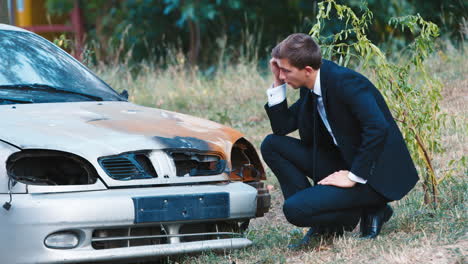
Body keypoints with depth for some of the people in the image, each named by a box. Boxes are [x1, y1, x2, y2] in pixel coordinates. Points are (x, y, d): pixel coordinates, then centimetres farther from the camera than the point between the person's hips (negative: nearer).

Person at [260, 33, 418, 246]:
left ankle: (368, 212, -1)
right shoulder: (309, 89, 6)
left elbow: (378, 129, -31)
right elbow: (283, 126, 12)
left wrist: (354, 177, -26)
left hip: (374, 175, -9)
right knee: (272, 145, 2)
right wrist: (278, 84, 0)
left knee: (294, 210, -21)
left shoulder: (345, 82, -22)